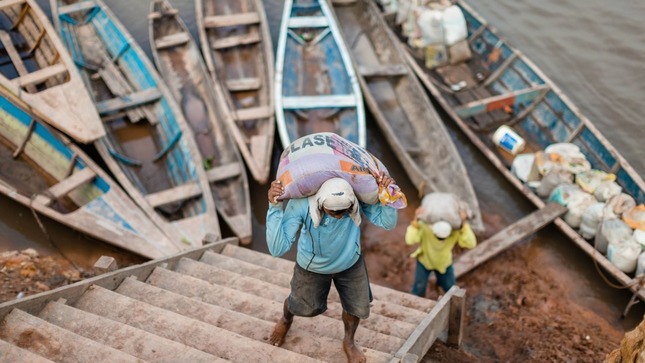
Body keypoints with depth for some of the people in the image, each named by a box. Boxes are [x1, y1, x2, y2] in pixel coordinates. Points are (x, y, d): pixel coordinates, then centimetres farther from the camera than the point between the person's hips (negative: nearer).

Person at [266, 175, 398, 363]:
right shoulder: (301, 203, -40)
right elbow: (277, 248, -43)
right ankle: (285, 321, 63)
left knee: (356, 306, 15)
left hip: (350, 263, 1)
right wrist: (275, 207, -54)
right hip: (312, 266, -1)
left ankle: (349, 342, 50)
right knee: (303, 306, 23)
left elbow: (387, 222, -27)